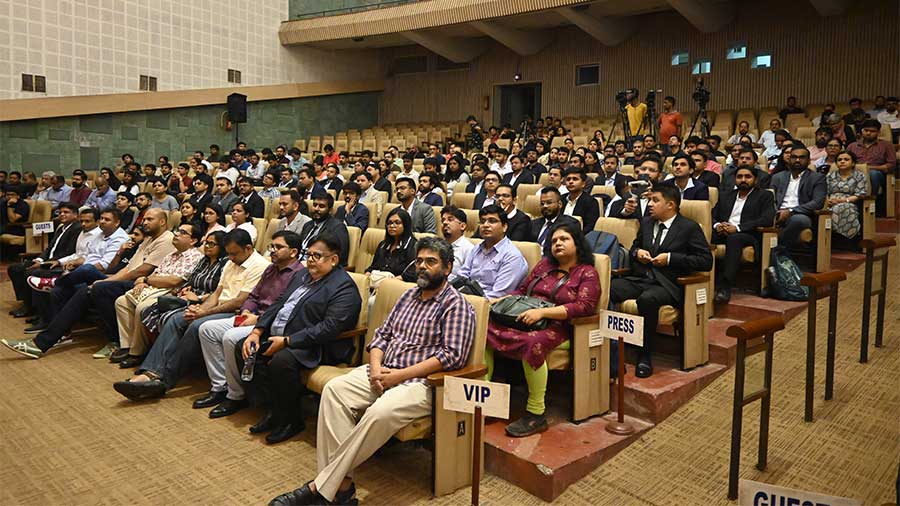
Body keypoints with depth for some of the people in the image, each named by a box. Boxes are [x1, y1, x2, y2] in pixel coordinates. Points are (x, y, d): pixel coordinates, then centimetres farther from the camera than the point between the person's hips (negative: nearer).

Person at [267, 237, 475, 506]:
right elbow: (382, 334, 17)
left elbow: (452, 355, -16)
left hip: (420, 382, -7)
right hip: (383, 372, 7)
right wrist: (376, 368, -4)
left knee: (380, 412, -34)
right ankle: (341, 483, -21)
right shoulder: (409, 295, 18)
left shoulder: (456, 305, -5)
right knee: (334, 389, -17)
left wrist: (400, 375, -17)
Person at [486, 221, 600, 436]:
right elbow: (521, 290, 28)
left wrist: (542, 312, -20)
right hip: (523, 319, 6)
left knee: (532, 343, -39)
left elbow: (585, 306, -10)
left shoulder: (587, 273, 5)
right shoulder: (544, 264, 24)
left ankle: (536, 414, -27)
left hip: (556, 328, -6)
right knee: (485, 326, -19)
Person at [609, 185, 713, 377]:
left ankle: (645, 355, -24)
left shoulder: (689, 228, 2)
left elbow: (706, 261, -4)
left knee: (647, 299, -39)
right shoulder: (646, 223, 19)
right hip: (640, 278, 5)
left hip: (667, 284, -5)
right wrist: (637, 252, 6)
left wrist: (670, 258, -12)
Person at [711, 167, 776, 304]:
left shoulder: (765, 195, 13)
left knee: (734, 238, -39)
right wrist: (717, 225, -6)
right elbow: (712, 216, 20)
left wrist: (737, 228, -14)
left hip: (748, 235, -4)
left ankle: (725, 286, -43)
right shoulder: (725, 196, 28)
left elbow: (767, 219, -3)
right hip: (723, 232, 4)